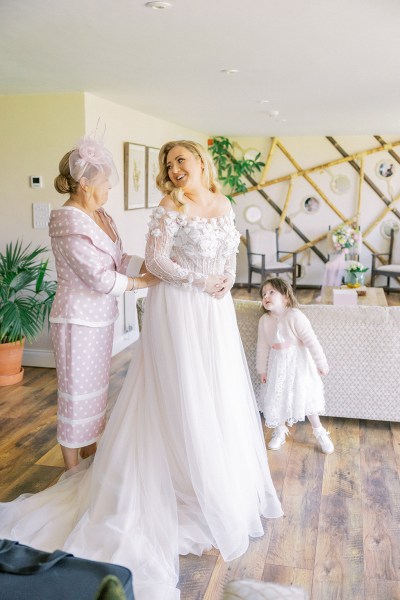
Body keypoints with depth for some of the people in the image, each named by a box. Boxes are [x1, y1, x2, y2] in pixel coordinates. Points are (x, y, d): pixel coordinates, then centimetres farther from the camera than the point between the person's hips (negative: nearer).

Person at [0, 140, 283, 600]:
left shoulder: (223, 206, 9)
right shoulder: (169, 208, -9)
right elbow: (155, 260, -13)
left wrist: (226, 282, -2)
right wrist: (200, 281, -15)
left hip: (216, 311, 7)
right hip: (178, 309, -6)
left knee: (218, 396, 15)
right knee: (181, 396, 2)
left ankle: (221, 476, 34)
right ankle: (190, 482, 19)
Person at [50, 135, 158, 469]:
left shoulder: (100, 215, 6)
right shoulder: (68, 221, -21)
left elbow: (119, 261, 7)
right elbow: (99, 277, -24)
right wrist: (144, 282, -14)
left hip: (100, 317, 8)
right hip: (78, 320, -8)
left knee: (96, 389, 20)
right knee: (77, 394, 6)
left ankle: (91, 456, 39)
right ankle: (73, 473, 24)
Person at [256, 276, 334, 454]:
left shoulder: (295, 316, -22)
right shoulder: (264, 320, -6)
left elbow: (311, 341, -18)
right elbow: (262, 346, 3)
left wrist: (321, 363, -14)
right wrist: (262, 369, 8)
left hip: (298, 363, -4)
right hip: (277, 364, 4)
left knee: (305, 396, 3)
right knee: (276, 397, 9)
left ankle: (319, 431, 25)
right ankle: (280, 431, 32)